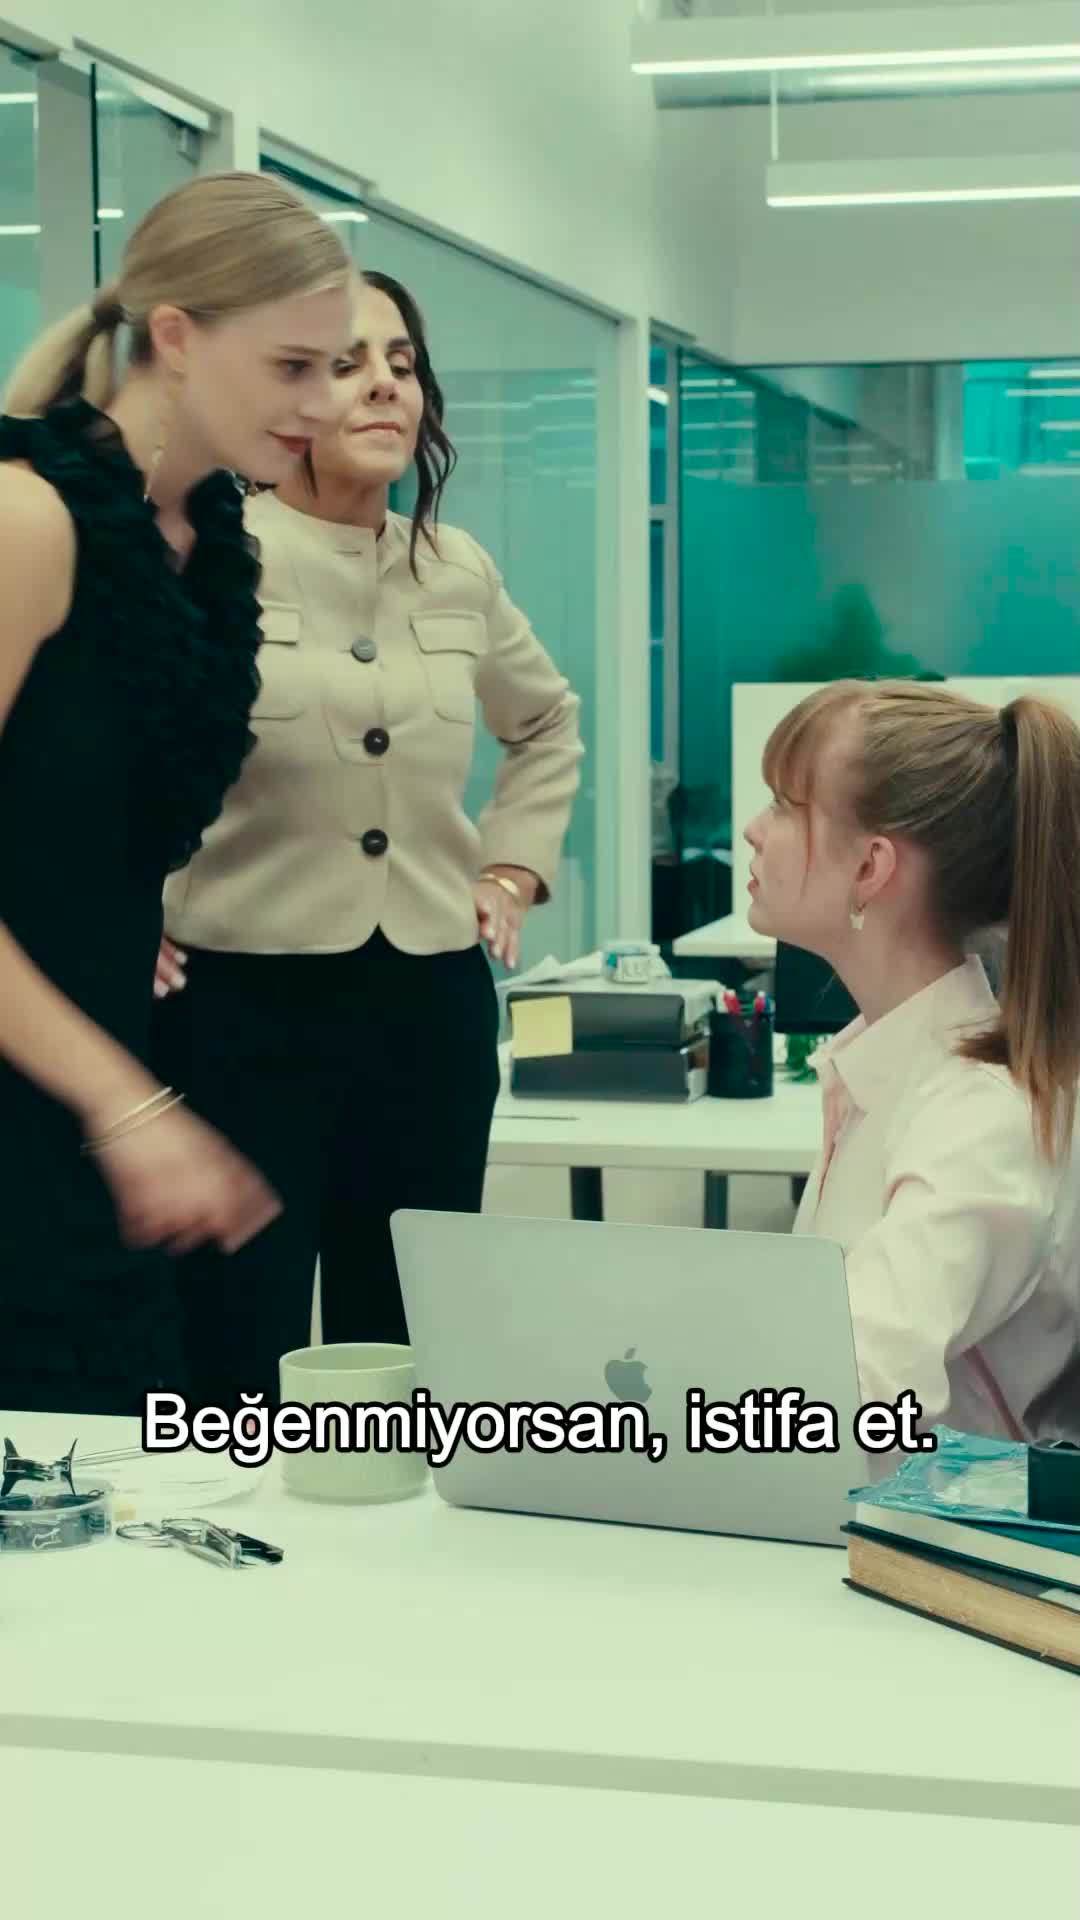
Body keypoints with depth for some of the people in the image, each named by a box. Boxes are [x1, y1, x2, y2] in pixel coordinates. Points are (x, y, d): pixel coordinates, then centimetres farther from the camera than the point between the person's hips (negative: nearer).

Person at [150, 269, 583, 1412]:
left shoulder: (459, 573, 10)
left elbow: (547, 725, 29)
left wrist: (513, 873, 16)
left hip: (433, 1005, 5)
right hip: (241, 1003, -5)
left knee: (406, 1366, 12)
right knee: (240, 1370, -1)